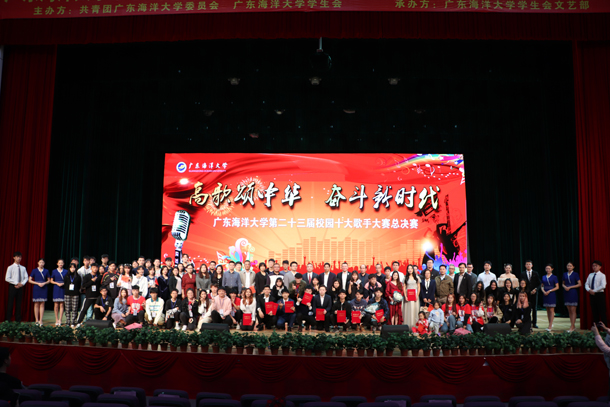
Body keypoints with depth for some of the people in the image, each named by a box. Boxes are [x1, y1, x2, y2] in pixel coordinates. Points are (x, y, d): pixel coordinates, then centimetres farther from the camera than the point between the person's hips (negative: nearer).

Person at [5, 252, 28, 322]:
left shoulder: (23, 268, 9)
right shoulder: (10, 267, -3)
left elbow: (26, 278, 10)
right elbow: (7, 278, -9)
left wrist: (22, 283, -8)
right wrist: (16, 283, -15)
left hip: (20, 287, 4)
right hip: (13, 287, -4)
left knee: (19, 303, 6)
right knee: (10, 303, -2)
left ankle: (18, 320, 10)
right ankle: (7, 320, 3)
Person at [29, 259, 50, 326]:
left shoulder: (46, 271, 7)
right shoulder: (34, 271, 3)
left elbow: (49, 280, 11)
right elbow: (30, 280, 1)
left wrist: (44, 283, -9)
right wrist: (38, 283, -11)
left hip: (44, 289, 1)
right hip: (36, 289, -1)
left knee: (42, 305, -1)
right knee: (36, 305, 2)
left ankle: (41, 320, 1)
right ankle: (37, 320, 8)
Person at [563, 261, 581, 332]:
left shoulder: (575, 274, -3)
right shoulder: (565, 274, 11)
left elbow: (579, 284, -6)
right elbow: (563, 283, 19)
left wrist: (570, 287, -12)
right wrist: (564, 286, -3)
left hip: (573, 293, -5)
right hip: (566, 293, 5)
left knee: (573, 310, -6)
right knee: (569, 310, 7)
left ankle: (572, 326, -6)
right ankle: (573, 325, 14)